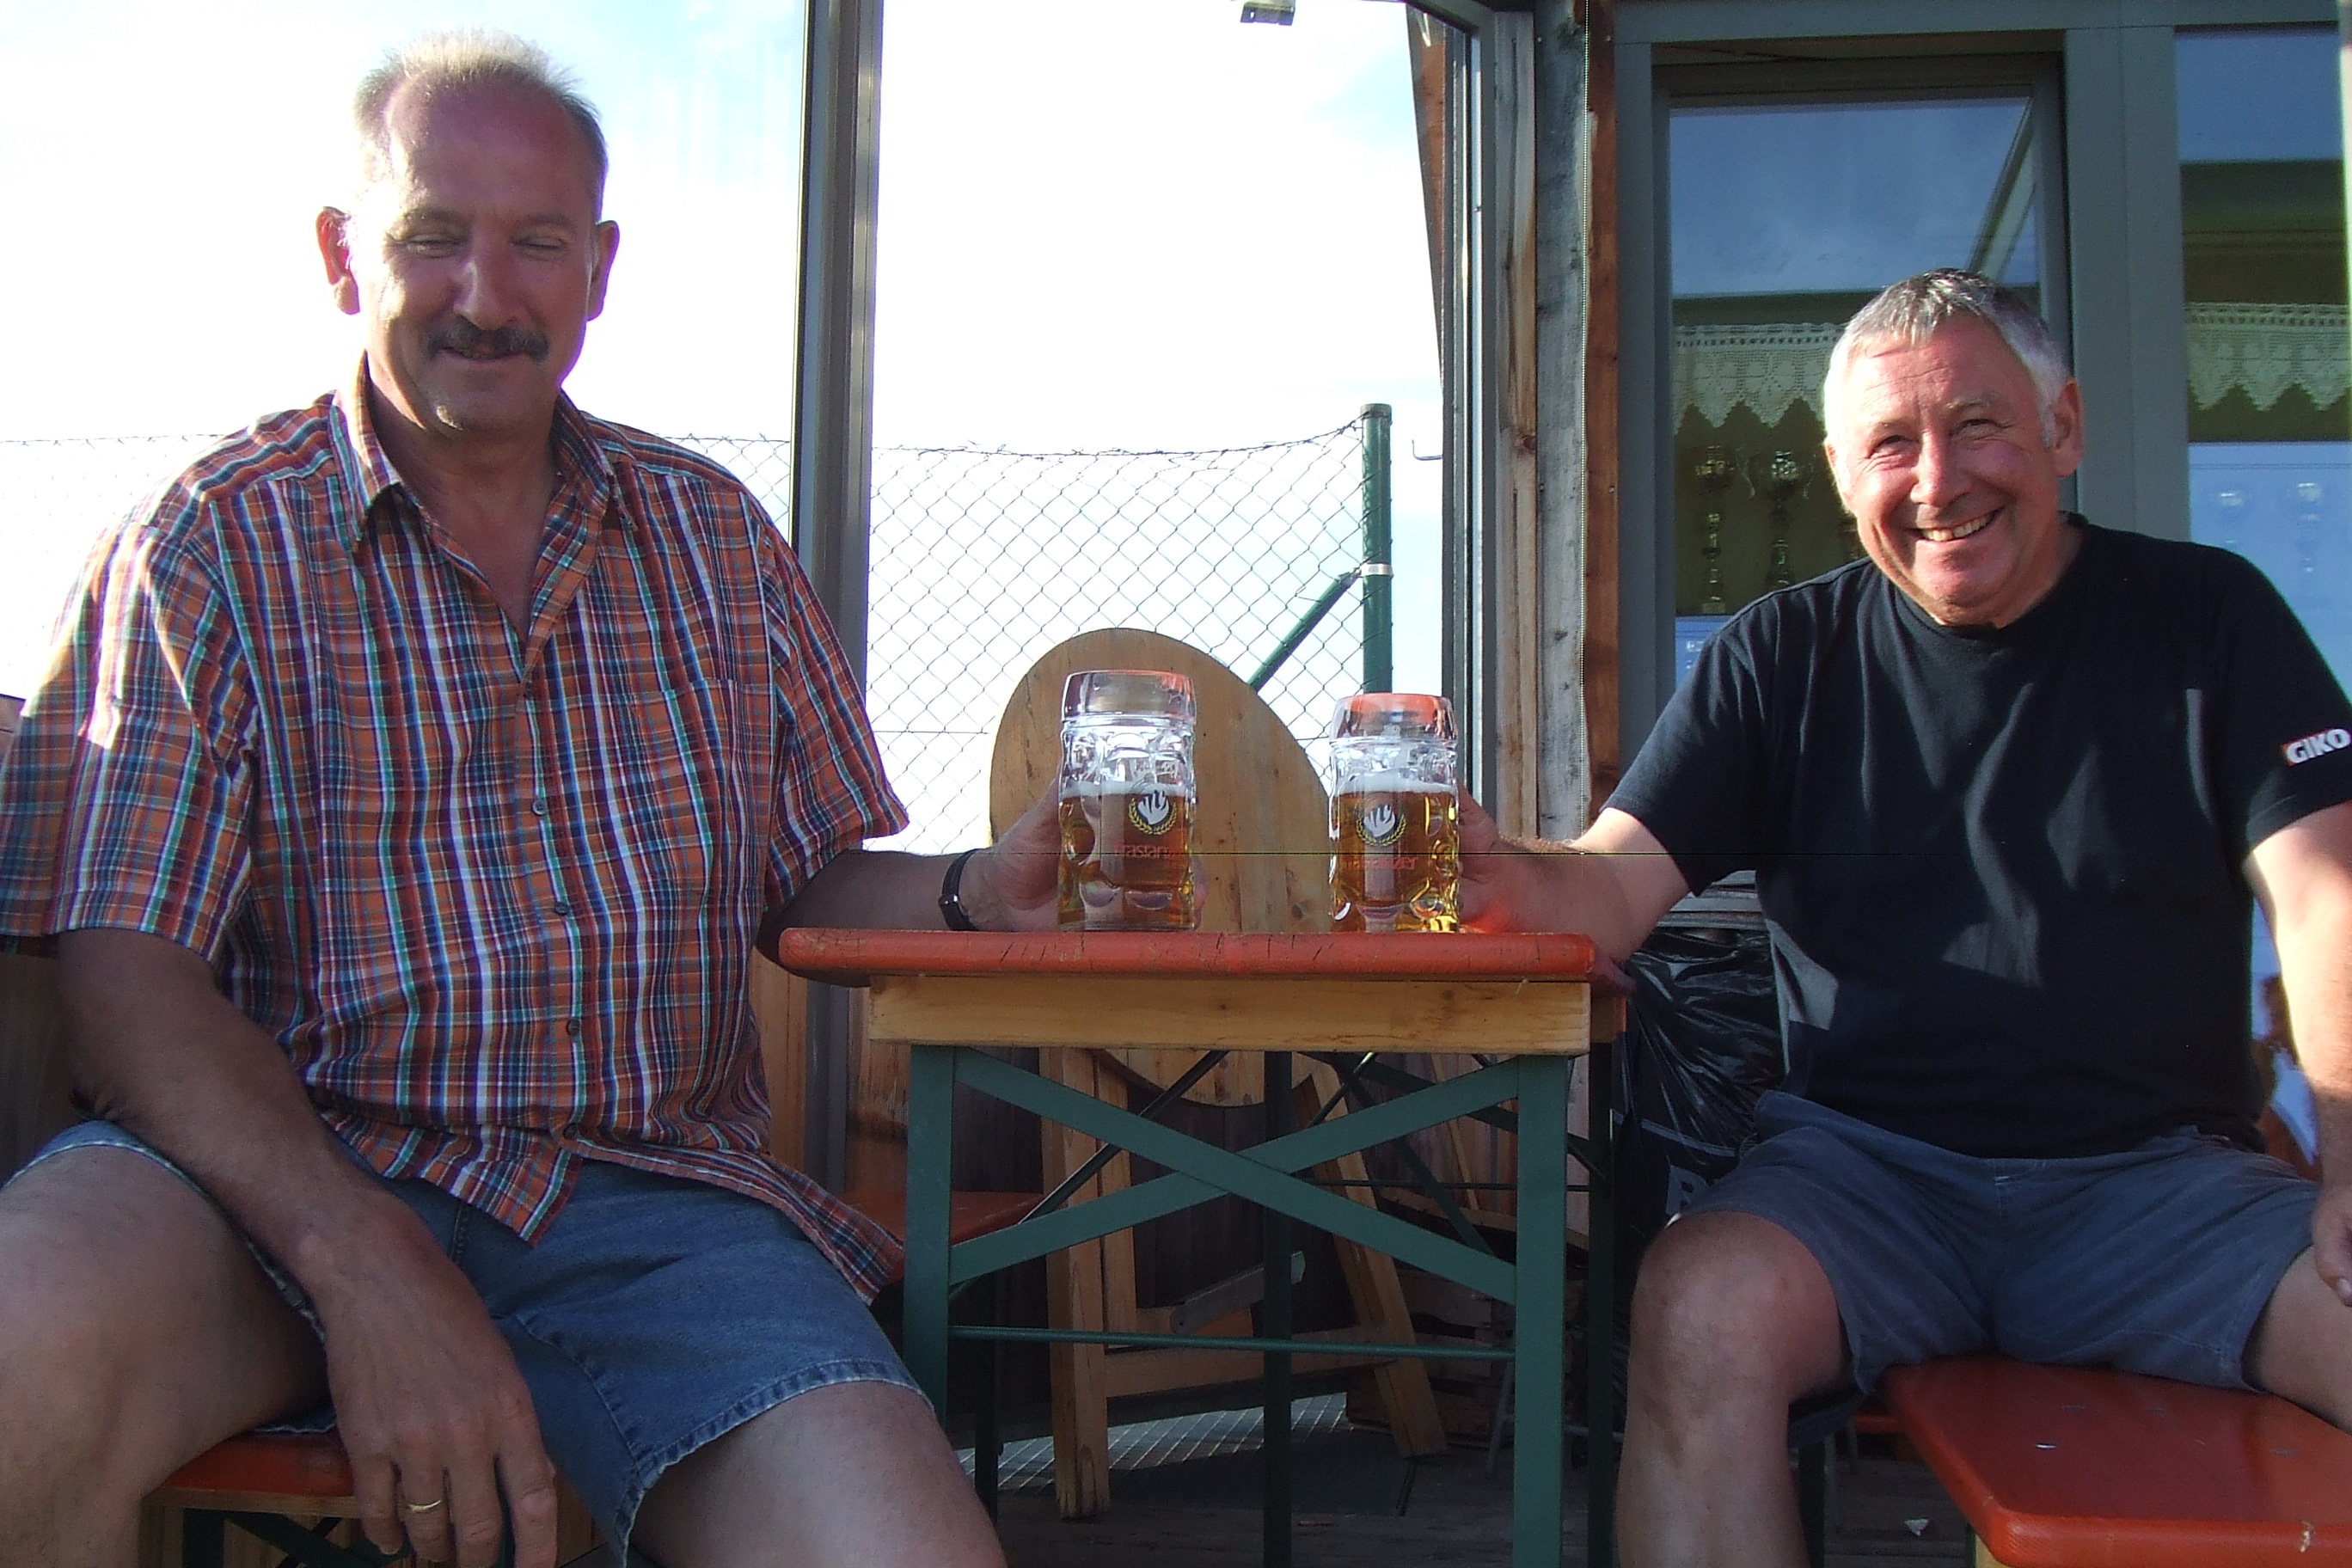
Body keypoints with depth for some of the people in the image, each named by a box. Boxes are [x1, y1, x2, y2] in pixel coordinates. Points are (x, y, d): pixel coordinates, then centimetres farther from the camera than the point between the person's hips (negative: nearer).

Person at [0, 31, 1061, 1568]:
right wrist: (366, 1268, -22)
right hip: (287, 1164, -1)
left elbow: (807, 880, 19)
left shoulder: (713, 533, 15)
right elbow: (128, 971, -6)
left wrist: (979, 893, -5)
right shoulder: (216, 545, 3)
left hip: (653, 1194, 2)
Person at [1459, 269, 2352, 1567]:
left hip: (2161, 1174, 1)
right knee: (1699, 1309, -31)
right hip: (1871, 1163, 0)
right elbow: (1619, 882, -1)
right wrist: (1509, 883, -26)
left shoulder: (2203, 617, 8)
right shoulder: (1784, 657, 8)